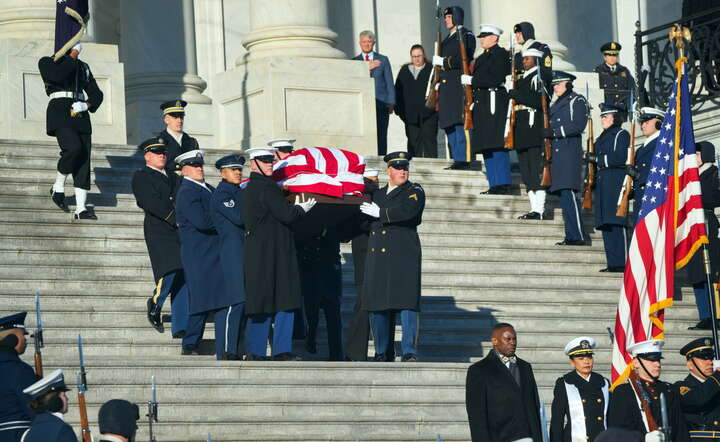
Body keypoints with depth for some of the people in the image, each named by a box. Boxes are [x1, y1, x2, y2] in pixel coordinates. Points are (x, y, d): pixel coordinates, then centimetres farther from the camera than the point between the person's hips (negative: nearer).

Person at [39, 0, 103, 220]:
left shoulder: (83, 67, 21)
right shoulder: (47, 62, 5)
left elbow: (97, 94, 18)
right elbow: (56, 76, -18)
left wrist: (86, 105, -4)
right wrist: (72, 57, -6)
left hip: (80, 115, 5)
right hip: (60, 111, -5)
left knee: (84, 159, -4)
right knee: (73, 147, -27)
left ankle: (81, 208, -7)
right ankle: (58, 187, -5)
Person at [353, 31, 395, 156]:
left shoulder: (383, 60, 15)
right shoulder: (354, 61, 14)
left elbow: (389, 83, 12)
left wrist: (391, 102, 2)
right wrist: (366, 68, -10)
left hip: (381, 103, 0)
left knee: (381, 136, -5)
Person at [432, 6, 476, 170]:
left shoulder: (466, 36, -5)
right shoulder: (448, 39, 23)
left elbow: (464, 60, -15)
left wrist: (442, 61, -13)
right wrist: (438, 85, 17)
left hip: (460, 86, -9)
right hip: (447, 87, 9)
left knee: (461, 124, -11)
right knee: (449, 126, 9)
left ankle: (463, 159, -11)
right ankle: (457, 159, 12)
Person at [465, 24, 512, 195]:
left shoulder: (500, 54, -6)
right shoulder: (482, 57, 22)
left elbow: (496, 78, -17)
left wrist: (472, 80, -12)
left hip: (495, 103, -10)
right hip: (482, 105, 10)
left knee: (497, 146, -11)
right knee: (487, 147, 8)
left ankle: (502, 184, -12)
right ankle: (495, 185, 11)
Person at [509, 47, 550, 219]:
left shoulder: (538, 78, -7)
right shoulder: (523, 79, 22)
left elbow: (539, 101, -19)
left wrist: (517, 95, -15)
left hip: (534, 128, -10)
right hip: (523, 133, 10)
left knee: (536, 170, -12)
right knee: (526, 172, 9)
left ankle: (539, 210, -14)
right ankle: (534, 208, 12)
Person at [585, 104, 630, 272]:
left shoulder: (621, 134, -3)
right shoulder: (602, 138, 23)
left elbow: (620, 158, -14)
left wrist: (597, 159, -12)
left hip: (616, 183, -9)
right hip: (603, 185, 9)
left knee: (616, 223, -12)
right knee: (606, 225, 5)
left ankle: (621, 263, -14)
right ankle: (612, 263, 6)